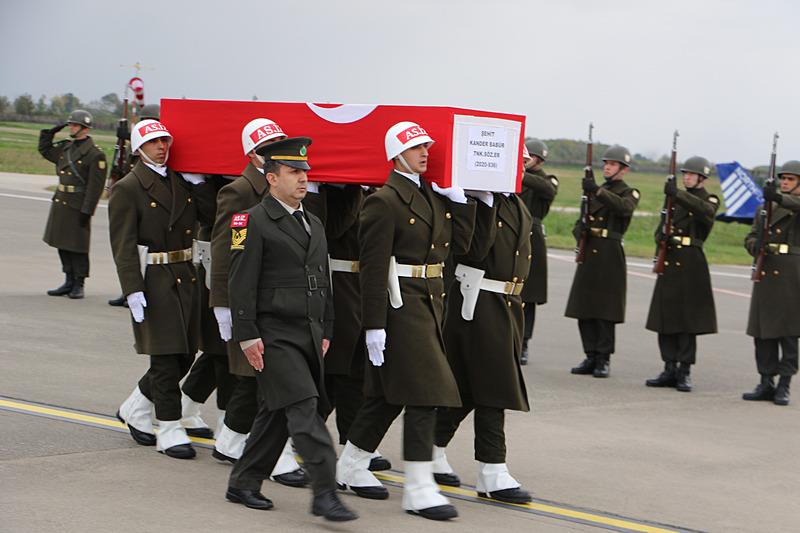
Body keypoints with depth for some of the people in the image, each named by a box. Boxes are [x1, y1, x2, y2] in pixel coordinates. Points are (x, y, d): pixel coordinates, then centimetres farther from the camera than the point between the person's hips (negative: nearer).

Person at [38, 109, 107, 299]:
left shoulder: (95, 154, -11)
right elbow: (44, 149, 25)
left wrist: (86, 211, -17)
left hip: (78, 206, -7)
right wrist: (51, 132, 10)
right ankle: (69, 282, 21)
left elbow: (95, 186, -14)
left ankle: (78, 285, 9)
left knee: (78, 247, -1)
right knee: (62, 244, 12)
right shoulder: (65, 147, 10)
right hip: (60, 203, 7)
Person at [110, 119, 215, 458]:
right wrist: (133, 291, -19)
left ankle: (134, 409, 28)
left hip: (186, 278, 7)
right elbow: (123, 246, -11)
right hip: (154, 281, -6)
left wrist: (196, 180, -2)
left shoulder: (182, 181, 13)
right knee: (166, 358, -5)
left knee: (184, 356, 10)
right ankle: (170, 432, 4)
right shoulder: (128, 189, -5)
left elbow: (212, 214, 3)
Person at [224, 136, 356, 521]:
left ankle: (243, 484, 23)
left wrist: (325, 331, 18)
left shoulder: (314, 225, 17)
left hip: (308, 334, 8)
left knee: (278, 413, 11)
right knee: (304, 408, -14)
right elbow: (241, 284, -11)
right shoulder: (253, 222, -7)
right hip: (274, 336, -8)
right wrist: (247, 336, -16)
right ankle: (325, 494, -16)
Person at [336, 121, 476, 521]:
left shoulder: (435, 196, 14)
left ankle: (351, 467, 28)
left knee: (389, 394, 15)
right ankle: (418, 489, -8)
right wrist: (374, 325, -19)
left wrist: (460, 199, 3)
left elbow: (459, 244, 13)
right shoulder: (384, 202, -12)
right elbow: (372, 267, -15)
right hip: (401, 305, -9)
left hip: (430, 304, 9)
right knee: (423, 392, -11)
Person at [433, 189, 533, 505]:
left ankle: (432, 453, 25)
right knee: (491, 386, -7)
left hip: (509, 305, 8)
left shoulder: (518, 206, 16)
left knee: (468, 386, 12)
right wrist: (488, 203, -22)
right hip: (477, 305, -8)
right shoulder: (476, 202, -10)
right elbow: (475, 251, -21)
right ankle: (492, 474, -3)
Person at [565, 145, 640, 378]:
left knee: (605, 310, -5)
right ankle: (591, 356, 13)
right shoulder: (594, 190, 18)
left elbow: (625, 208, -24)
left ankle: (603, 359, 1)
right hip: (588, 252, 6)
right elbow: (580, 221, 18)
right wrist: (580, 230, -6)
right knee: (584, 308, 5)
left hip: (610, 255, -6)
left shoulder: (629, 192, 0)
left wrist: (597, 191, -33)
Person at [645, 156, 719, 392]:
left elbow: (706, 211, -25)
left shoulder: (709, 200, 0)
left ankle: (684, 372, 2)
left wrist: (677, 194, -35)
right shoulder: (676, 199, 16)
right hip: (669, 262, 5)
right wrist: (661, 236, -8)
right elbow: (661, 228, 16)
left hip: (691, 264, -5)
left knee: (687, 319, -3)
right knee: (665, 318, 4)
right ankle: (670, 370, 11)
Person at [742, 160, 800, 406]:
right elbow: (751, 237, 14)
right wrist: (756, 246, -10)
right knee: (762, 331, 5)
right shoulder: (767, 206, 17)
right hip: (766, 273, 5)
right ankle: (766, 383, 12)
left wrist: (779, 198, -44)